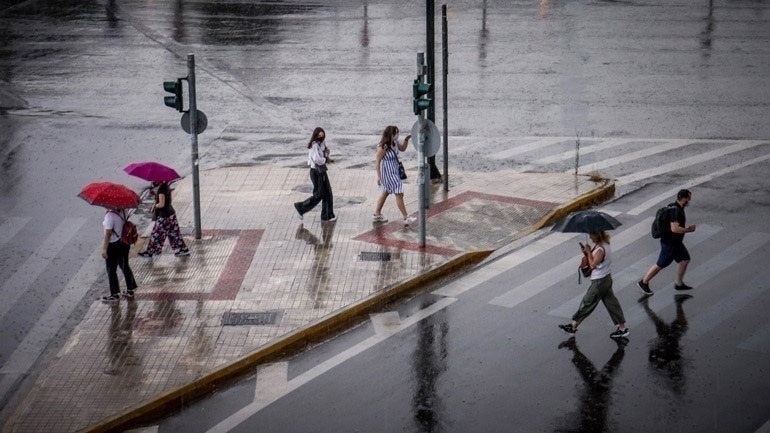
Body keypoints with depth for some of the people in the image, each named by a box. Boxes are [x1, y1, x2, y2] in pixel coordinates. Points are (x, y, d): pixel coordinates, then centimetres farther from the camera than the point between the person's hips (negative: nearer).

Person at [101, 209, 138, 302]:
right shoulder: (123, 211, -3)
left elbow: (108, 234, -23)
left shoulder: (110, 215, -24)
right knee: (125, 266, 20)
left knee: (111, 270, 6)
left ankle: (115, 295, 13)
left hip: (113, 245, -8)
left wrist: (104, 249, -18)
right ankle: (130, 290, 29)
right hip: (124, 244, 8)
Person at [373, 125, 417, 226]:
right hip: (388, 173, -10)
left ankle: (377, 214, 35)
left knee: (385, 192, 21)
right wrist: (378, 176, -18)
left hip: (394, 171, 10)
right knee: (399, 193, -6)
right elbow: (377, 161, -20)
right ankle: (406, 218, 0)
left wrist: (406, 140, 1)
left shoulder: (395, 142, -1)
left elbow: (402, 149, 19)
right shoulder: (383, 147, -25)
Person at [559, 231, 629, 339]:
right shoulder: (604, 244, 3)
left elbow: (593, 264, -24)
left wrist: (589, 252, -17)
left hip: (599, 282, -9)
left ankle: (573, 325, 17)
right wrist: (588, 252, -4)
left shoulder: (600, 249, -27)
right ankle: (622, 328, 18)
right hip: (606, 278, 9)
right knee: (611, 303, 14)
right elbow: (595, 260, 11)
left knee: (587, 303, 4)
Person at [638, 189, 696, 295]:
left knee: (685, 259, 12)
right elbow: (674, 228, -34)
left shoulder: (678, 208, 5)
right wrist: (688, 229, -22)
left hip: (676, 242, 10)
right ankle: (644, 282, 16)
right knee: (661, 264, 2)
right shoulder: (675, 210, -27)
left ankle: (679, 284, 25)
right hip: (669, 243, -10)